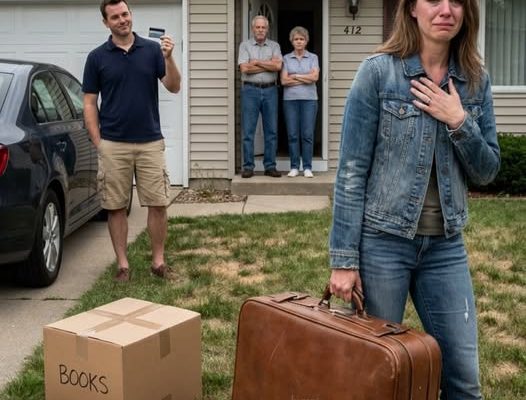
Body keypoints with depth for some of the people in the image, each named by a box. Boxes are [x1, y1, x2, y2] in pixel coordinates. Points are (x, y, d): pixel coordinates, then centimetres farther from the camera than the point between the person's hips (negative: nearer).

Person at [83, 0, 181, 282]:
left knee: (158, 204, 1)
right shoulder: (97, 57, 1)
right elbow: (89, 103, 3)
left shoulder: (152, 49, 3)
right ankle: (122, 263, 14)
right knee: (116, 207, 4)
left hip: (150, 143, 1)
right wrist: (98, 143, -4)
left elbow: (174, 87, -4)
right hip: (113, 145, 0)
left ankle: (158, 260, 14)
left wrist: (169, 57, -21)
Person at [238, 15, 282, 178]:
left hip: (270, 90, 2)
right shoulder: (245, 45, 5)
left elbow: (278, 65, -8)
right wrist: (269, 65, -6)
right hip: (250, 91, -2)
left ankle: (270, 166, 11)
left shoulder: (274, 46, 10)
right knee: (248, 131, -2)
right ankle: (248, 166, 4)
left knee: (271, 131, 4)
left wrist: (256, 62, -7)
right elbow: (244, 68, -10)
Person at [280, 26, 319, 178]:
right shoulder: (286, 58, 9)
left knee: (307, 134, -3)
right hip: (290, 99, 0)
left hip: (309, 99, 0)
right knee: (293, 135, 0)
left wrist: (295, 76, -5)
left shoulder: (313, 57, 9)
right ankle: (294, 167, 7)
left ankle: (307, 167, 2)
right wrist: (306, 79, -5)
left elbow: (315, 76, -6)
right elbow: (284, 80, -3)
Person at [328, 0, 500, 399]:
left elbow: (487, 172, 7)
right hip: (382, 242, -4)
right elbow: (352, 171, -9)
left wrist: (460, 122, -12)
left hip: (445, 246, 4)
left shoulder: (475, 79, 4)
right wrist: (344, 259, -12)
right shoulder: (378, 71, -8)